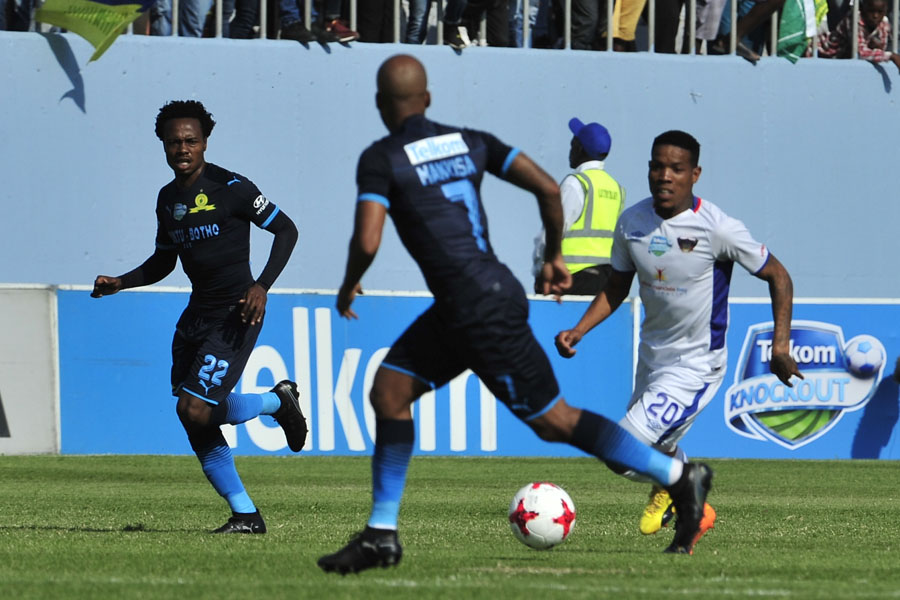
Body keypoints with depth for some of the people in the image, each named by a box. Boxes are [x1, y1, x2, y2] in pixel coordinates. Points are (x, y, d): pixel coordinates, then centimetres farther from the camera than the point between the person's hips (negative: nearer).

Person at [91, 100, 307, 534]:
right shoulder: (168, 198, 11)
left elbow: (286, 230, -6)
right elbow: (163, 261, 24)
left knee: (195, 409, -17)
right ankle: (245, 515, 10)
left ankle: (278, 401, 8)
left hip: (235, 314, -8)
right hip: (197, 313, 8)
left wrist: (262, 286, -17)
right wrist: (119, 283, 8)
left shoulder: (230, 188, -10)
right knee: (194, 421, 1)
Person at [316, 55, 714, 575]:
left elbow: (367, 242, -19)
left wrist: (348, 286, 2)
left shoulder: (381, 160, -8)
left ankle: (680, 477, 6)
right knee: (389, 390, 10)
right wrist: (554, 256, 19)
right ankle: (381, 534, 11)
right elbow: (548, 187, 5)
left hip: (483, 312, -8)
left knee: (553, 421, 1)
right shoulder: (470, 142, 11)